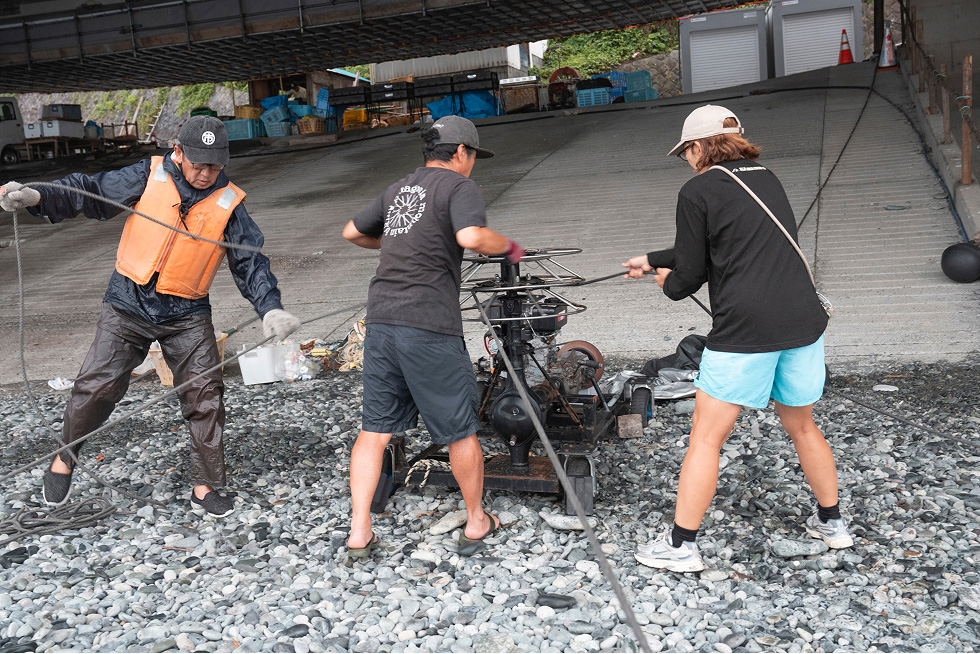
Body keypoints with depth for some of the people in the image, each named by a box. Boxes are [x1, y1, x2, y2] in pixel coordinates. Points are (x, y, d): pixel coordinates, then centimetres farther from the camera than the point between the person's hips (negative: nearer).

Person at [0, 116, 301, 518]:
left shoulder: (228, 203, -3)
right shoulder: (149, 176, -4)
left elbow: (250, 262, -4)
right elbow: (91, 191, 1)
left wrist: (270, 308, -18)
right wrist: (37, 198, -15)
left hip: (187, 314, 1)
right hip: (128, 305, 0)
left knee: (205, 393, -5)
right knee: (97, 386, -5)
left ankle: (205, 489, 9)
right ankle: (64, 458, 24)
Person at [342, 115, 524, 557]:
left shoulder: (398, 189, 20)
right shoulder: (458, 185, -1)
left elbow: (352, 232, 31)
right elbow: (472, 237, -21)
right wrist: (509, 247, -2)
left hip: (381, 318, 7)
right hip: (428, 325, -6)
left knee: (375, 429, 11)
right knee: (459, 428, 9)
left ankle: (359, 533, 13)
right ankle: (477, 522, 24)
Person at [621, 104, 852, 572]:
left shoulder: (697, 191, -3)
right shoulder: (767, 180, 18)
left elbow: (690, 274, -2)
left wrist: (668, 283, 21)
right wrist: (653, 261, 34)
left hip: (744, 331, -7)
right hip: (803, 323, 7)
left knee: (706, 437, 4)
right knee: (801, 426, 25)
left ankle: (681, 546, 12)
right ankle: (831, 522, 39)